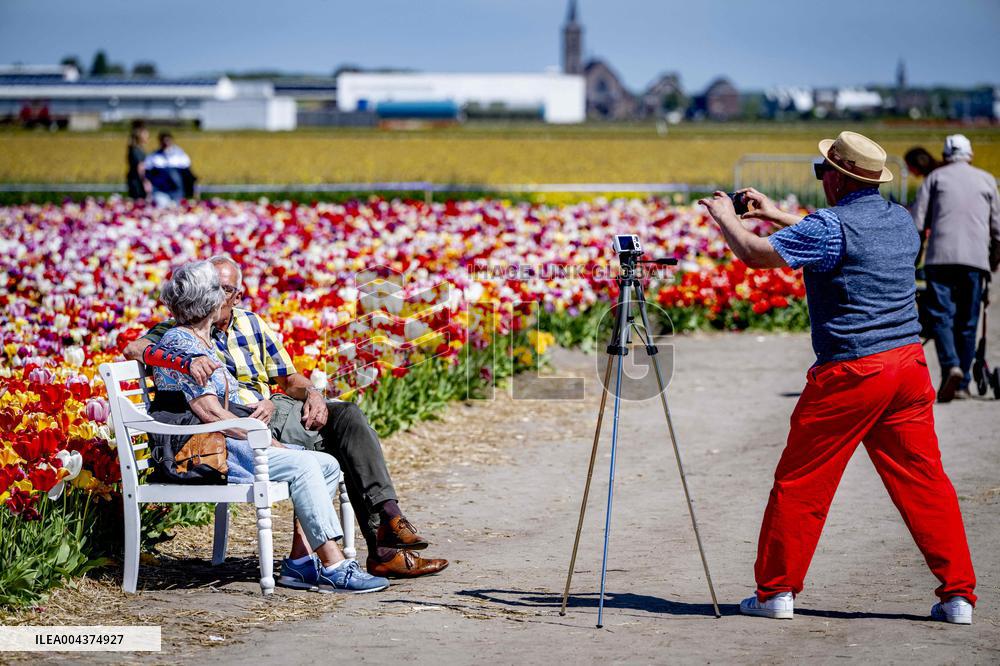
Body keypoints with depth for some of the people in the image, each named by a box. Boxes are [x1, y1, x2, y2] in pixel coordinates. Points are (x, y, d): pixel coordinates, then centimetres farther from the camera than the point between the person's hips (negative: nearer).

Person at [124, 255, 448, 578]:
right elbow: (133, 349, -17)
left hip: (274, 408, 6)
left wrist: (312, 394, -3)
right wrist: (187, 360, -34)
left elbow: (290, 379, 22)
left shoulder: (251, 324, 20)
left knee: (348, 414, -21)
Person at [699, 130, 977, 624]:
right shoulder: (901, 221, 11)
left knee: (800, 482, 6)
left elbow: (756, 254, -12)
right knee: (924, 481, 8)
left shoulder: (830, 226, -13)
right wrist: (778, 215, 32)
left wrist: (726, 217, 7)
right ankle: (958, 594, 5)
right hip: (909, 364, 6)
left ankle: (776, 590, 12)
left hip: (849, 373, -6)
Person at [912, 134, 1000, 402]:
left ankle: (951, 366, -28)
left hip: (941, 256, -2)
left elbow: (917, 222, 3)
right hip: (975, 259, 2)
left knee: (941, 316, -5)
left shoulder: (936, 177, 12)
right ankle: (962, 384, 6)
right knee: (967, 322, 7)